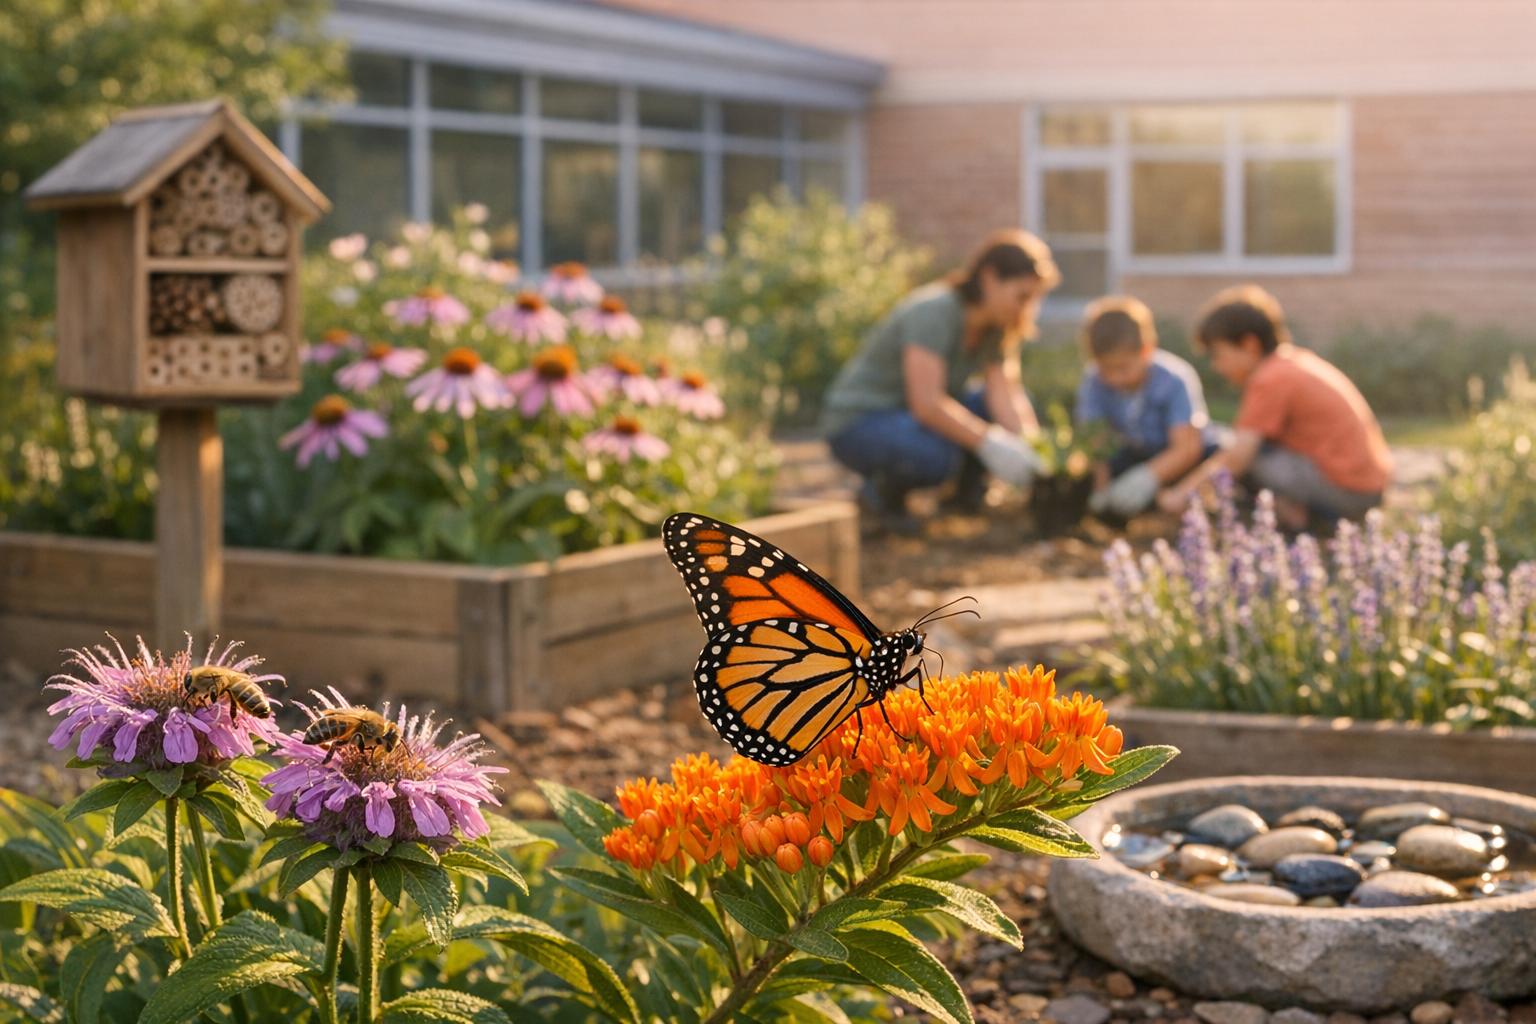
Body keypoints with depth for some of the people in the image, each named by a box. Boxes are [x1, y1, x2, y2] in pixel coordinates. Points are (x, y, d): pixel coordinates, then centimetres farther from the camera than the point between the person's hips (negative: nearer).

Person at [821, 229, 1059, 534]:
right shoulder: (935, 313, -27)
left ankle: (966, 489, 6)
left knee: (1019, 415, -8)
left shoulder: (999, 326, -2)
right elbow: (927, 404, -35)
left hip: (909, 414, 8)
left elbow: (1005, 393, -12)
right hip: (859, 424, -8)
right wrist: (990, 443, -40)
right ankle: (883, 491, -9)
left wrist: (1030, 446, -29)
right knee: (939, 454, -38)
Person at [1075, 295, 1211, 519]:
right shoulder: (1094, 381, -16)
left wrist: (1148, 477, -50)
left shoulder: (1175, 380, -26)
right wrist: (1099, 485, -40)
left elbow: (1187, 448, -33)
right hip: (1135, 456, 4)